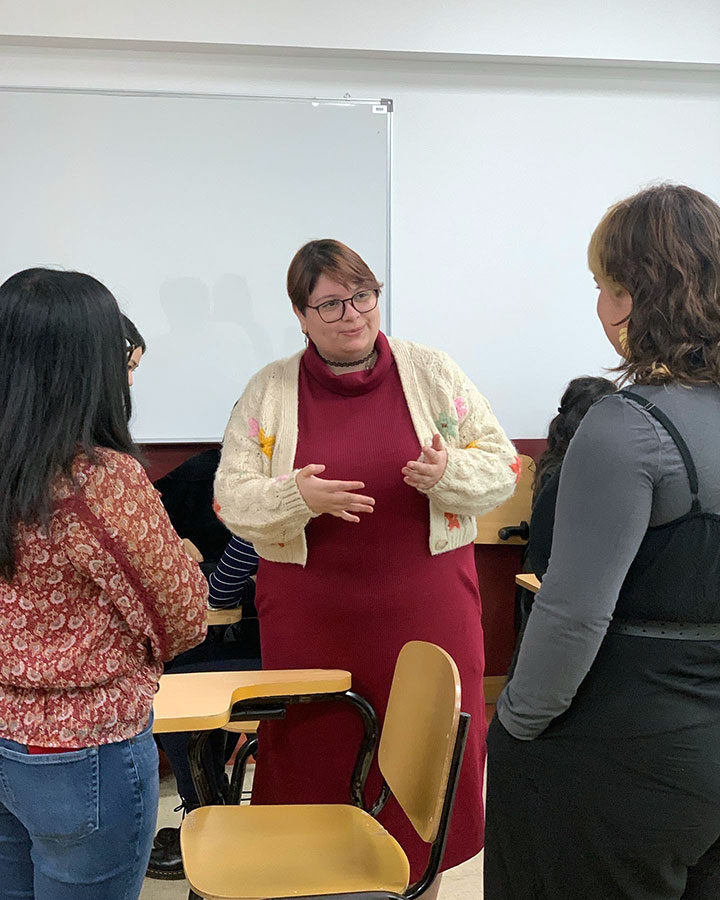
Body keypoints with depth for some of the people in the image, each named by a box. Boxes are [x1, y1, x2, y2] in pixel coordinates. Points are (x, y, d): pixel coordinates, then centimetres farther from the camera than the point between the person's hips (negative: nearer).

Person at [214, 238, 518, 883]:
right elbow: (231, 497, 1)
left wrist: (449, 474, -16)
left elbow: (502, 467, 6)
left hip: (427, 605, 0)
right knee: (315, 750, 8)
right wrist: (296, 497, -18)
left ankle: (421, 869, 30)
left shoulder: (434, 372, 4)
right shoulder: (268, 390, 4)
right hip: (309, 608, 0)